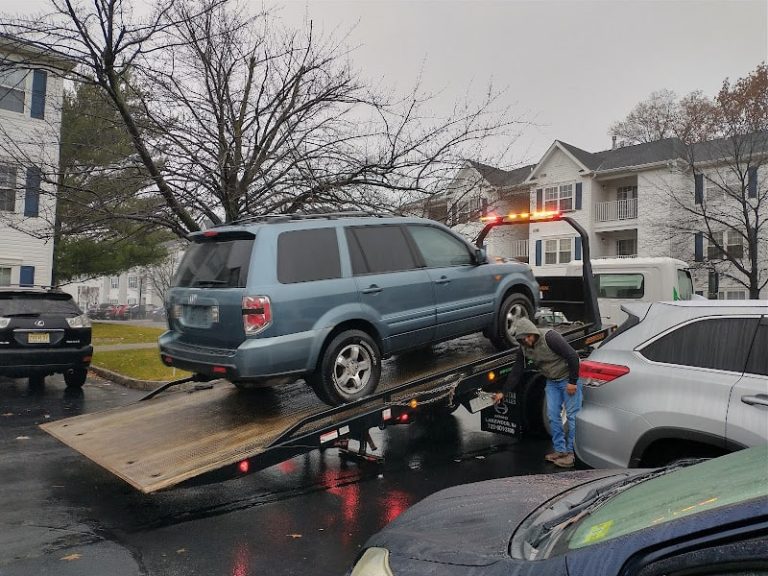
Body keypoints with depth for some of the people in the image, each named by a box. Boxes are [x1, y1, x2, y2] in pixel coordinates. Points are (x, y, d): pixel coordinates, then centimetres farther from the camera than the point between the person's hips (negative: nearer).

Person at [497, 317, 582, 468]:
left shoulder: (549, 337, -26)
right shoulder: (524, 348, -4)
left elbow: (573, 356, -25)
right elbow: (516, 371, 3)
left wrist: (573, 382, -21)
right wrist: (504, 392, 1)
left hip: (568, 379, -7)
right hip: (552, 382, 7)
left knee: (572, 415, -4)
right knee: (552, 416, 5)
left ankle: (572, 452, 2)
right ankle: (560, 450, 15)